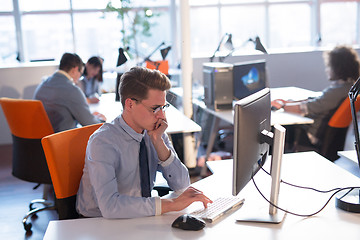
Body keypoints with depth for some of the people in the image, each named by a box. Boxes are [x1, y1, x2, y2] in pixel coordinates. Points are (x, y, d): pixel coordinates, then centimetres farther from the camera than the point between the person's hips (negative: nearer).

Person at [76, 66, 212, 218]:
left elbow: (182, 185, -3)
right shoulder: (103, 142, -19)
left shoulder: (156, 133, -2)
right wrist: (172, 204, -30)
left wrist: (158, 141, -13)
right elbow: (109, 206, -30)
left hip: (140, 217, 5)